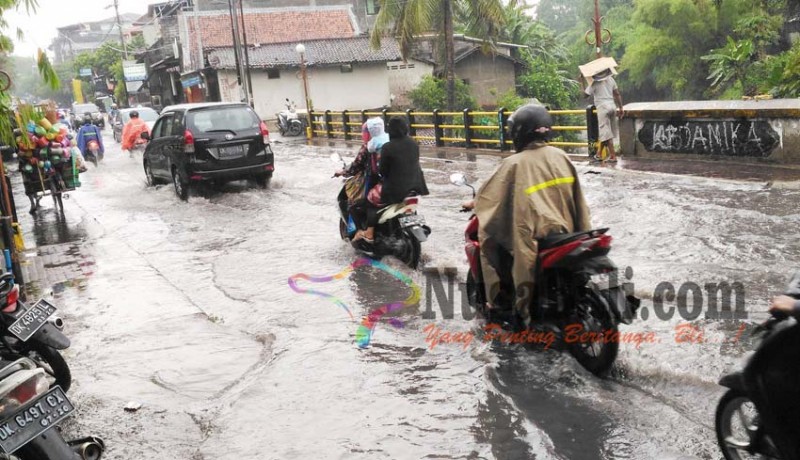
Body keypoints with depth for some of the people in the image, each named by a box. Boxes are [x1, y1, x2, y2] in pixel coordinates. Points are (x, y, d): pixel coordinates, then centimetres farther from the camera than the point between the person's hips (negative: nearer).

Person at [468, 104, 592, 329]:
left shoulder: (514, 164, -12)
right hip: (566, 234, 6)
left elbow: (489, 194, -2)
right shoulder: (560, 156, 3)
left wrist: (474, 203, 19)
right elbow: (576, 198, 8)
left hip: (534, 238, -6)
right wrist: (582, 234, 17)